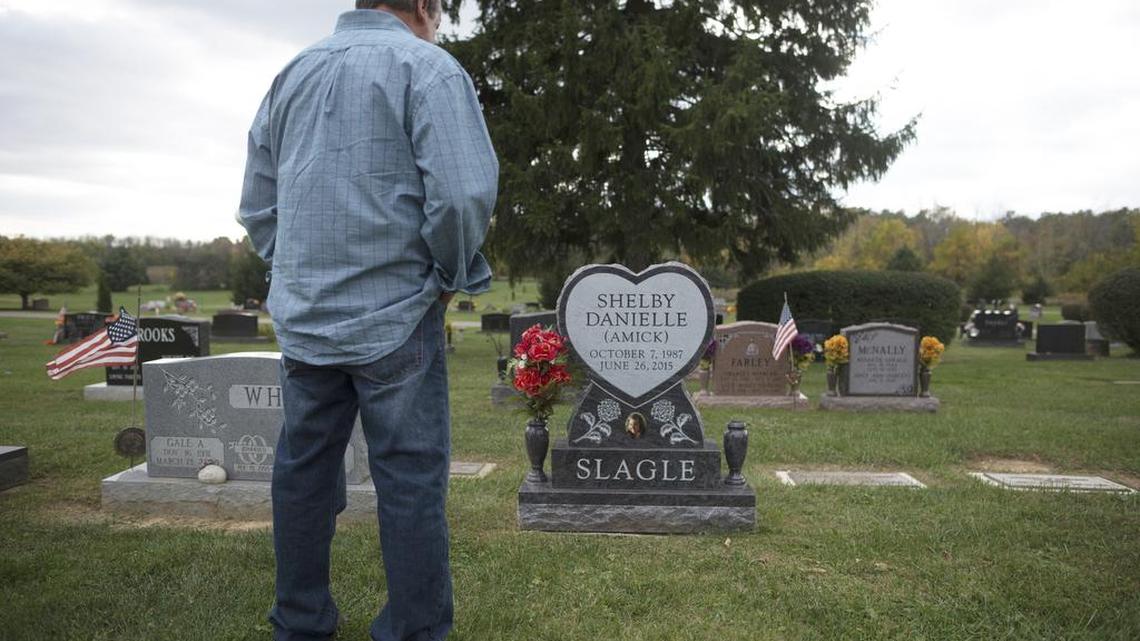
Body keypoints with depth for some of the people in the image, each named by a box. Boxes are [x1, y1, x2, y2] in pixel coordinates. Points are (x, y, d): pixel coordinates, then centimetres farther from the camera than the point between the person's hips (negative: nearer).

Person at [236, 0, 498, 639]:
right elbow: (466, 192, -17)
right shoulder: (427, 67, -4)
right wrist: (451, 275, -3)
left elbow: (258, 208, 17)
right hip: (395, 317, -6)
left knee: (304, 468, 15)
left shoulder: (291, 76, 16)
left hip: (303, 318, 7)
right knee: (411, 478, 4)